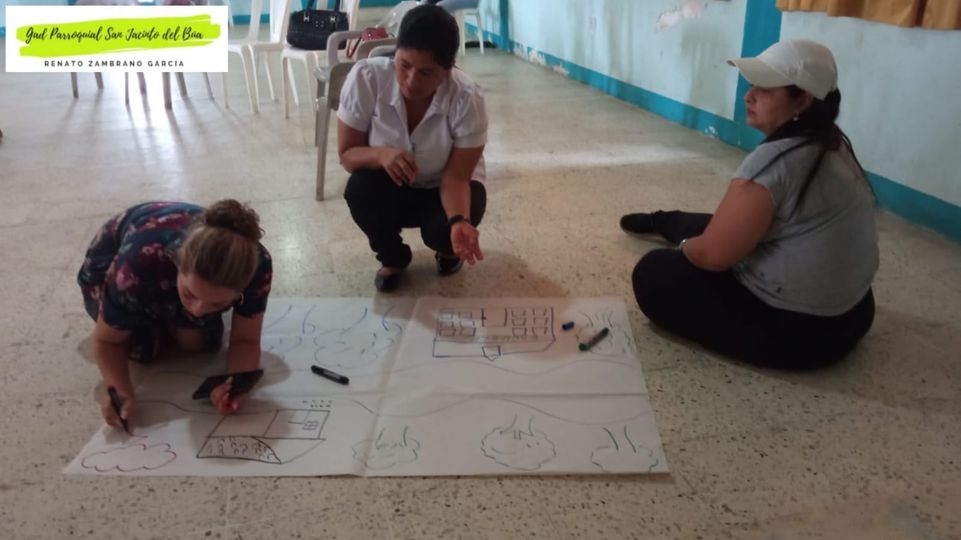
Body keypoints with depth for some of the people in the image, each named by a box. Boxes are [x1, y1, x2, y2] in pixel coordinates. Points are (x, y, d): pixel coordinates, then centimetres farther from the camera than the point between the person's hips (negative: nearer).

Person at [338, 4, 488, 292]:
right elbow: (347, 154, -18)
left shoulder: (467, 98, -29)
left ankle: (449, 250, 9)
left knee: (443, 232, -32)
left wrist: (459, 222, -45)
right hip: (391, 188, 2)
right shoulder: (366, 77, -26)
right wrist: (380, 154, -40)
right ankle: (392, 258, 1)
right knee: (360, 189, -31)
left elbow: (456, 176, -25)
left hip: (443, 188, -1)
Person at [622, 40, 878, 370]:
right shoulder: (834, 145, 2)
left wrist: (684, 246, 0)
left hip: (798, 328, -9)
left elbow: (714, 254, -22)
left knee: (654, 273, -1)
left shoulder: (776, 159, -27)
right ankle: (660, 222, 52)